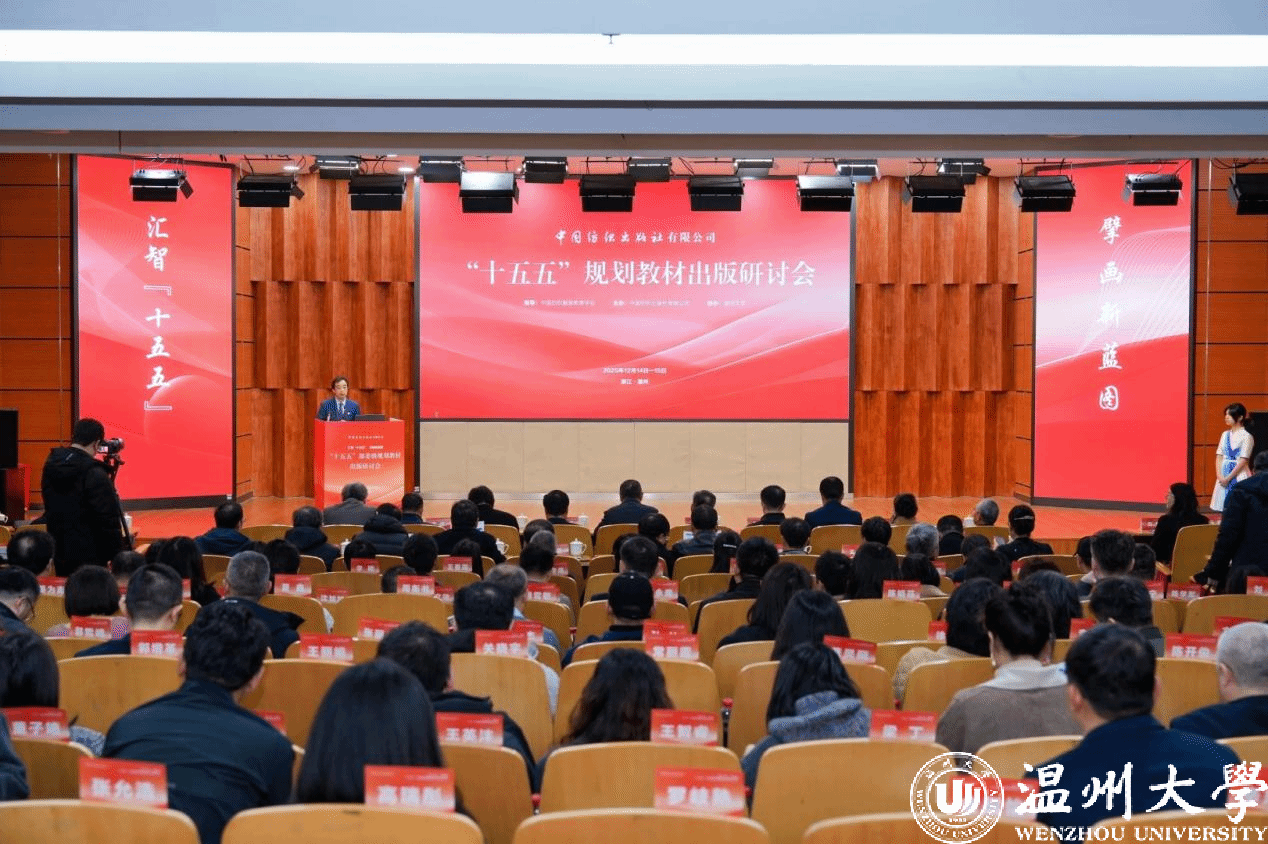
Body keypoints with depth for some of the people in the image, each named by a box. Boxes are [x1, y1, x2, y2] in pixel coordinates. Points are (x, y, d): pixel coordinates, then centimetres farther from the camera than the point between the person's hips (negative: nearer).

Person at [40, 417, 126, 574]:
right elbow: (108, 520, -20)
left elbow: (50, 510, 14)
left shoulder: (51, 466, 3)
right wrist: (119, 556, -12)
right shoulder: (94, 474, -20)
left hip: (58, 552, 7)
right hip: (88, 557, -7)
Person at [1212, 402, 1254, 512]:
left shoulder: (1246, 437, -6)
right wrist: (1219, 476, -5)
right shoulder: (1225, 435, 13)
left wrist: (1228, 478, -13)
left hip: (1239, 475, -6)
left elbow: (1243, 461, -11)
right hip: (1224, 476, 6)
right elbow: (1219, 456, 9)